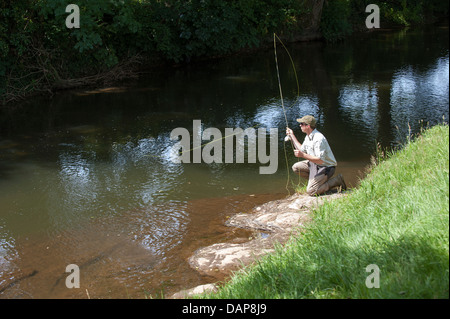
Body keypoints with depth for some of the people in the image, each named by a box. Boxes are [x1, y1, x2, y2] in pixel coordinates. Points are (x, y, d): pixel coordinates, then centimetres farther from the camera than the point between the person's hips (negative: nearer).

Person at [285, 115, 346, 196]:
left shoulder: (318, 139, -28)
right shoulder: (308, 137, 4)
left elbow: (320, 160, -32)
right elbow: (302, 150, 20)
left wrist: (303, 155, -36)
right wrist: (292, 136, 18)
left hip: (326, 167, -9)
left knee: (310, 191, -16)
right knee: (296, 167, 2)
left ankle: (336, 181, -3)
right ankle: (314, 179, 10)